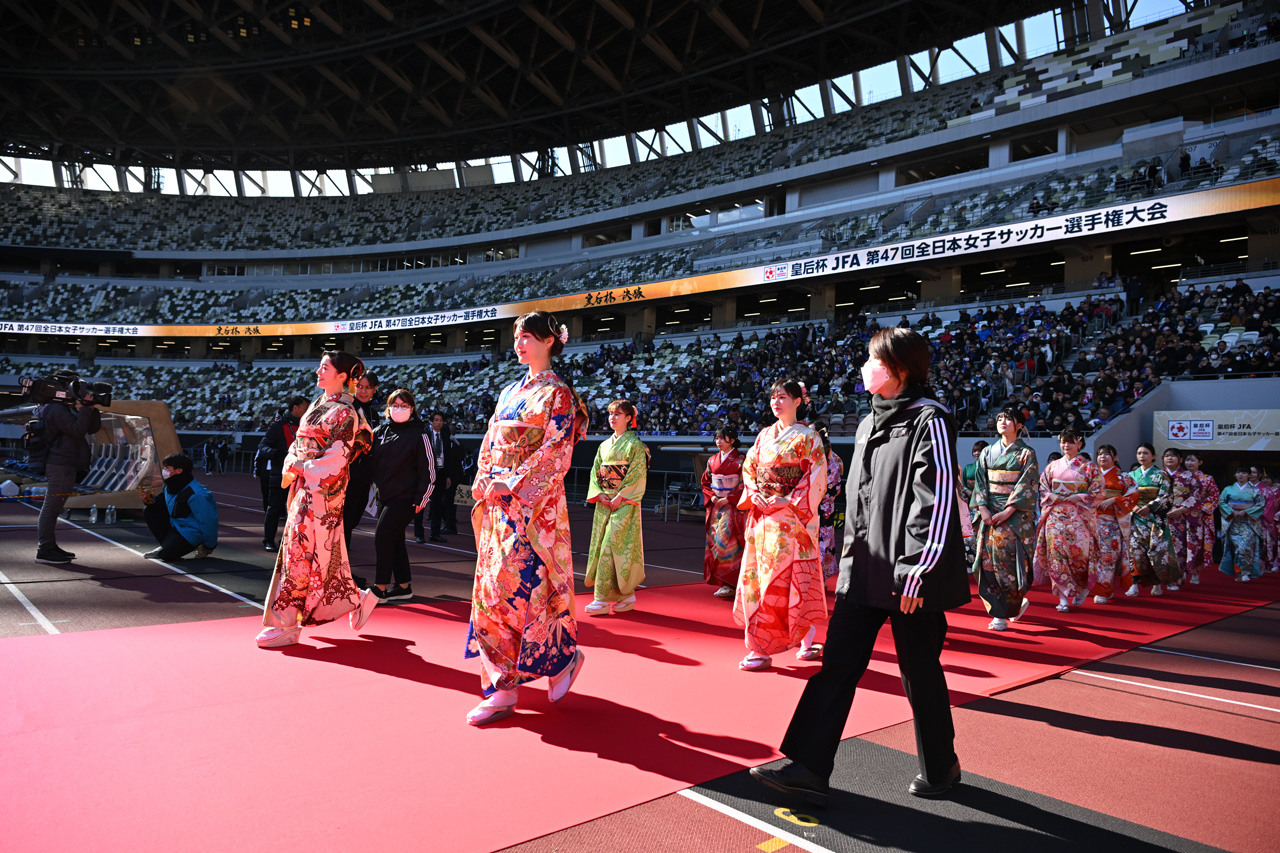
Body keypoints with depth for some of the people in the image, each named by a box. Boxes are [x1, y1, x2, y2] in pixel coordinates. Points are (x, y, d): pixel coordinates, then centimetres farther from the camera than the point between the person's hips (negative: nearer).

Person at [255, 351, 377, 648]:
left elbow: (336, 458, -17)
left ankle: (287, 624, 1)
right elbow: (298, 443, 15)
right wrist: (289, 466, -3)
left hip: (324, 491, -9)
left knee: (301, 552, -6)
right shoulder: (317, 404, 15)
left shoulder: (344, 413, -11)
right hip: (305, 488, 9)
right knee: (326, 554, 11)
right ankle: (358, 601, 25)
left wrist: (300, 468, -13)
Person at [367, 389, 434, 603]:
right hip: (384, 496, 6)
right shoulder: (380, 431, 9)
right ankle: (404, 587, 21)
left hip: (404, 497, -6)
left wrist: (421, 498, -10)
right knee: (394, 540, 11)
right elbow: (370, 457, 19)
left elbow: (428, 469, -7)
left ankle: (380, 589, -4)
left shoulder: (418, 435, -6)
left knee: (382, 536, -11)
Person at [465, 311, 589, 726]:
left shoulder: (557, 393, -6)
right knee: (493, 585, 5)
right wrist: (484, 483, 1)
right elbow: (490, 443, 17)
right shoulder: (509, 391, 17)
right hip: (499, 503, 8)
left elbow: (554, 454, -13)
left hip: (535, 503, -8)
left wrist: (510, 487, -16)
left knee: (515, 585, -11)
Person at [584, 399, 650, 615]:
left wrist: (619, 497, -16)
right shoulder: (604, 445, 15)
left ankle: (603, 599, -9)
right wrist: (599, 494, -3)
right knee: (601, 546, 5)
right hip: (604, 503, 7)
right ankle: (627, 596, 13)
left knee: (612, 546, -11)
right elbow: (595, 472, 13)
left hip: (624, 503, -7)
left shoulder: (634, 444, -3)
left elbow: (638, 474, -10)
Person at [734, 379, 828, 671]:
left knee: (778, 579, -8)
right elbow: (748, 468, 16)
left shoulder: (808, 437, -3)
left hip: (790, 518, -7)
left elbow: (815, 480, -8)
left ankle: (763, 650, -3)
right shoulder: (764, 435, 14)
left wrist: (786, 502, -15)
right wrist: (754, 495, -1)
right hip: (760, 516, 7)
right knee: (755, 576, 5)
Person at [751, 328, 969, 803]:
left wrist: (916, 573, -19)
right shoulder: (871, 423, 14)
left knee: (919, 671, 8)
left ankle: (940, 768, 29)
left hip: (908, 574, -7)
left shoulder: (929, 420, -11)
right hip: (864, 569, 7)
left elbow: (938, 502, -16)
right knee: (837, 664, 4)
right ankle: (810, 768, 8)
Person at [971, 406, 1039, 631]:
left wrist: (1007, 512, -16)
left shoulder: (1026, 453, 1)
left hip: (1015, 513, -4)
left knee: (1008, 557, -10)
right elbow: (980, 482, 8)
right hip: (989, 512, 4)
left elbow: (1028, 485, -7)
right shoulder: (988, 452, 13)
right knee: (989, 559, -2)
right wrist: (983, 509, -6)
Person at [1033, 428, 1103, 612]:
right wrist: (1054, 497, -7)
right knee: (1056, 554, -6)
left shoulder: (1089, 467, 4)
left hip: (1079, 517, -2)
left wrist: (1075, 498, -11)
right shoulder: (1052, 466, 12)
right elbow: (1042, 488, 11)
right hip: (1055, 517, 2)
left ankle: (1083, 588, 21)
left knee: (1079, 551, -7)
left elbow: (1097, 493, -1)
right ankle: (1063, 599, -2)